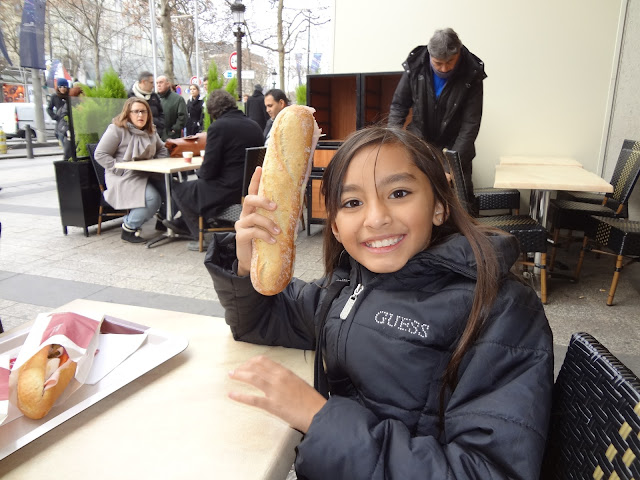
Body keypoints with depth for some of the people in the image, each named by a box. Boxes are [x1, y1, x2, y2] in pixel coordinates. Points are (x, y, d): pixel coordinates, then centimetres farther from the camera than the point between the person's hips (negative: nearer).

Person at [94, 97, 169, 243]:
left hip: (147, 174, 7)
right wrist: (121, 169, -17)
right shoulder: (117, 129, -8)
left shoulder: (151, 131, 14)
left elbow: (162, 149, 25)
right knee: (152, 198, -30)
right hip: (123, 177, -7)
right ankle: (129, 229, -8)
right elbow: (100, 154, -10)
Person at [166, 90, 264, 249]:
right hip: (251, 187, 9)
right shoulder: (254, 126, 7)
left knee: (178, 190, 13)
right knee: (196, 185, 31)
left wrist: (199, 172, 9)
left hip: (228, 189, -8)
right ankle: (183, 224, 44)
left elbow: (208, 171, -15)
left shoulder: (218, 127, -15)